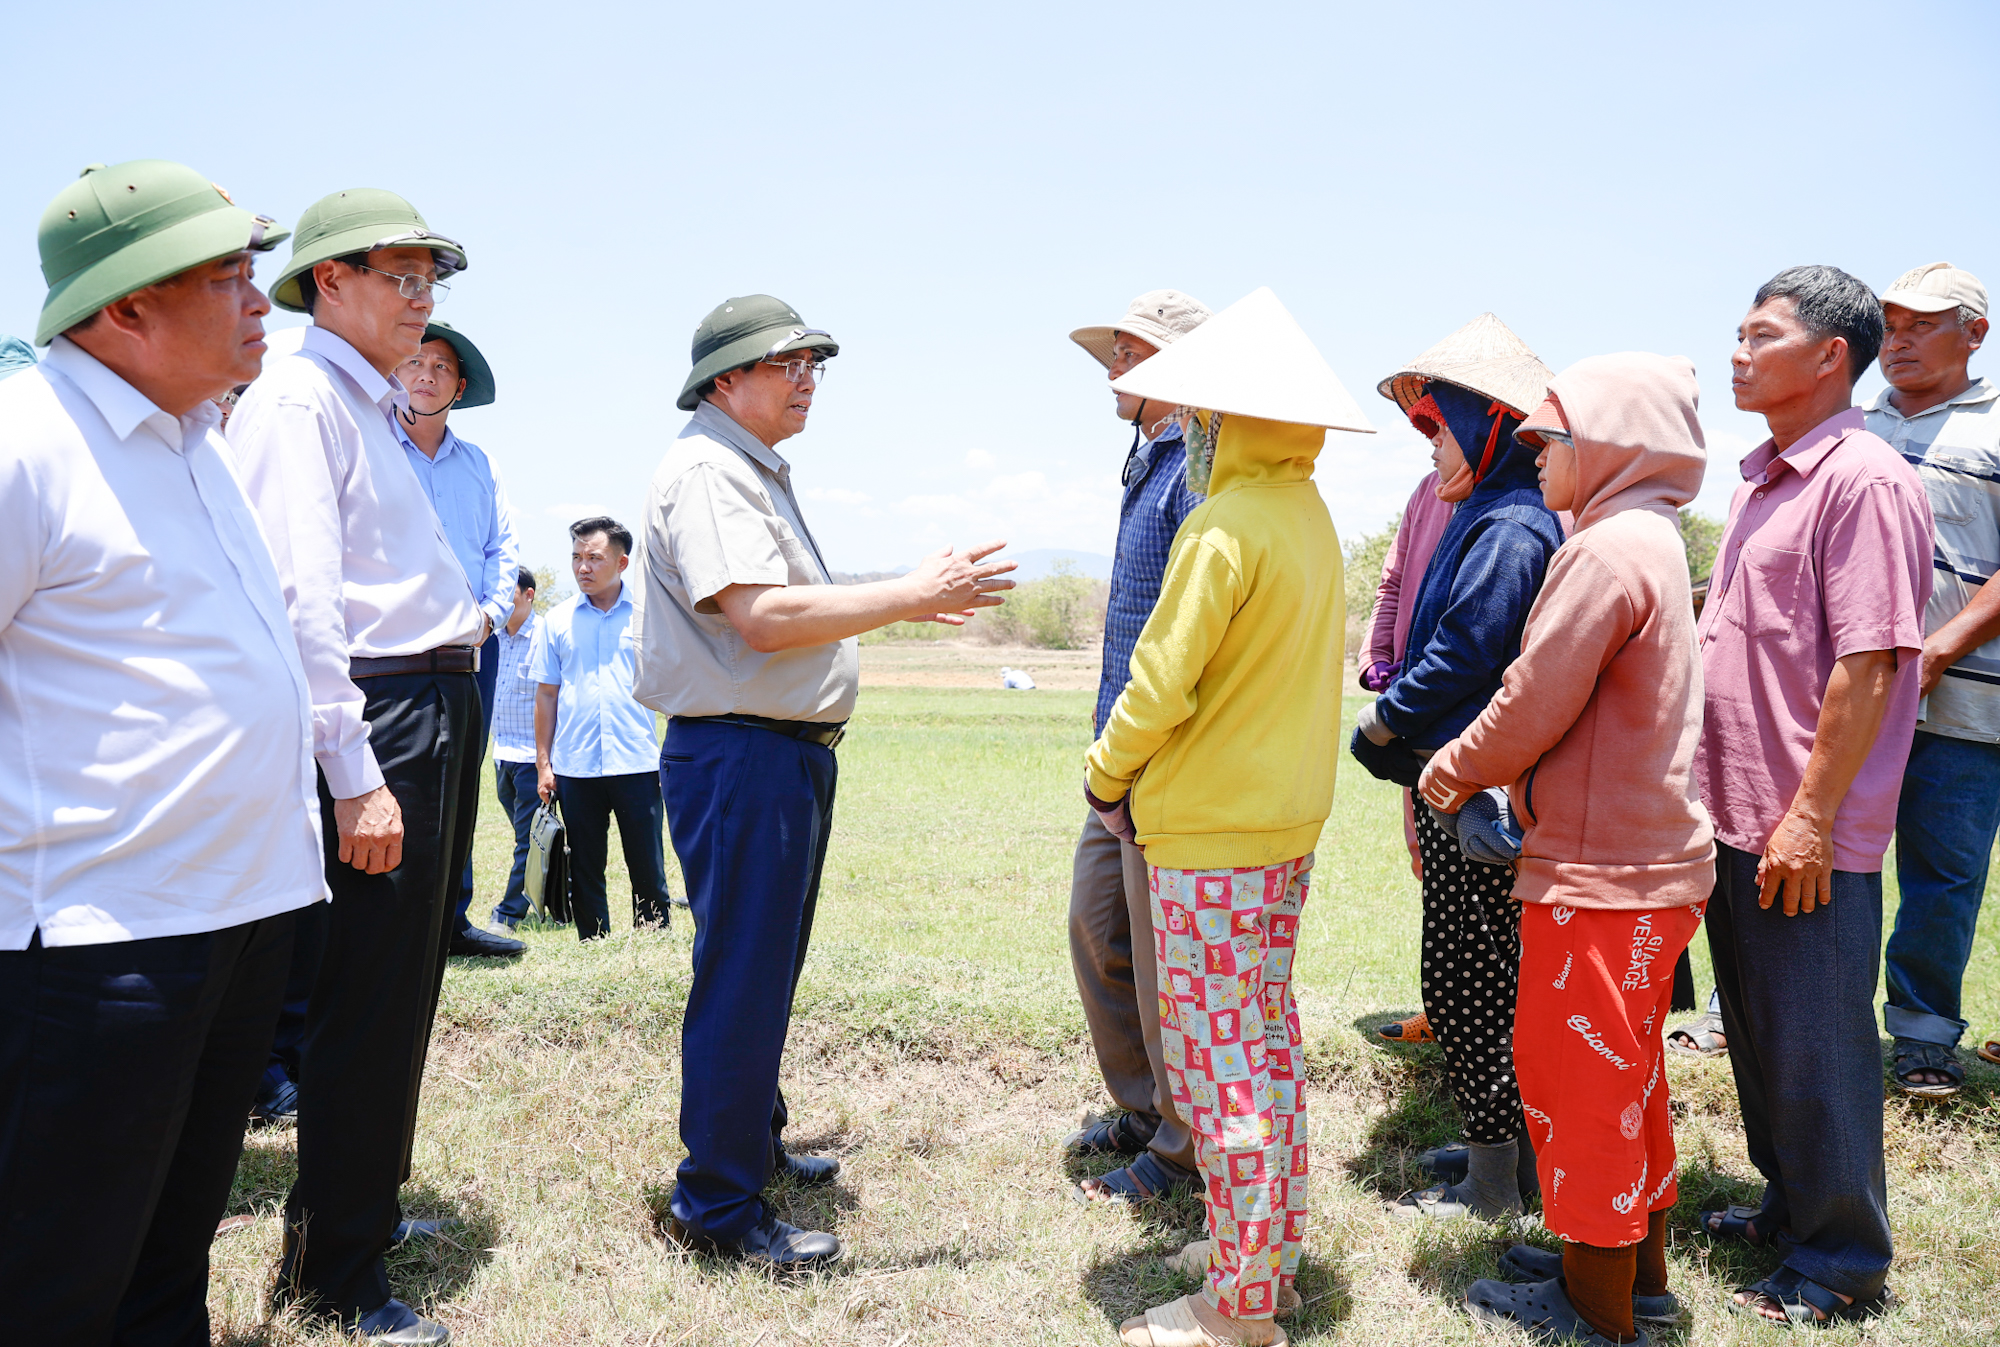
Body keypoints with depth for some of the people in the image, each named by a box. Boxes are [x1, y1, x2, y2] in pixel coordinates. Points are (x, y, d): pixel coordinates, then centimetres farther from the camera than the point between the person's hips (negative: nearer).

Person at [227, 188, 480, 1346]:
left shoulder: (376, 410, 21)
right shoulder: (297, 399, -10)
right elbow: (301, 600, -19)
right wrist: (355, 774, -22)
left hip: (442, 712, 10)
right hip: (381, 718, -10)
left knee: (406, 988, 18)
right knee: (371, 999, -3)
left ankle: (363, 1201, 35)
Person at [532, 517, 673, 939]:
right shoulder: (557, 620, 8)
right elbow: (546, 695, 11)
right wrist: (543, 763, 6)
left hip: (638, 762, -2)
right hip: (575, 766, 2)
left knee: (648, 871, 1)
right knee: (584, 872, 8)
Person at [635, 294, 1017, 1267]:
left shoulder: (761, 471, 20)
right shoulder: (705, 469, -14)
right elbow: (760, 616, -26)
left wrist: (907, 601, 18)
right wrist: (910, 596, -23)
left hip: (792, 751, 11)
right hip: (739, 755, -11)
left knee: (767, 968, 20)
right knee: (740, 978, -4)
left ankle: (754, 1143, 36)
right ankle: (717, 1204, 8)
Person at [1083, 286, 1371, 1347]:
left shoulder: (1224, 526, -18)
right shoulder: (1310, 516, 10)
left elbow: (1160, 685, -18)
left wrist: (1106, 775, 0)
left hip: (1211, 834, -9)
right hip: (1288, 819, 9)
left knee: (1219, 1061, -1)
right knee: (1268, 1042, 18)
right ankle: (1270, 1258, 30)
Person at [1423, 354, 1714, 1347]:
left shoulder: (1607, 549, -19)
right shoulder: (1651, 539, 14)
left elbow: (1532, 705, -19)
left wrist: (1447, 777, -2)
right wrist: (1493, 786, 9)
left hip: (1599, 871, -10)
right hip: (1654, 857, 10)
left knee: (1576, 1074, 3)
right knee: (1625, 1071, 20)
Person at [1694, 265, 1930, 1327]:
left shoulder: (1864, 482, -15)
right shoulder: (1760, 480, 13)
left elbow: (1868, 665, -20)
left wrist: (1810, 815, -21)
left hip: (1806, 837, -9)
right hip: (1732, 815, 9)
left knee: (1816, 1051, 4)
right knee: (1758, 1037, 20)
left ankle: (1843, 1262, 20)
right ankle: (1789, 1207, 37)